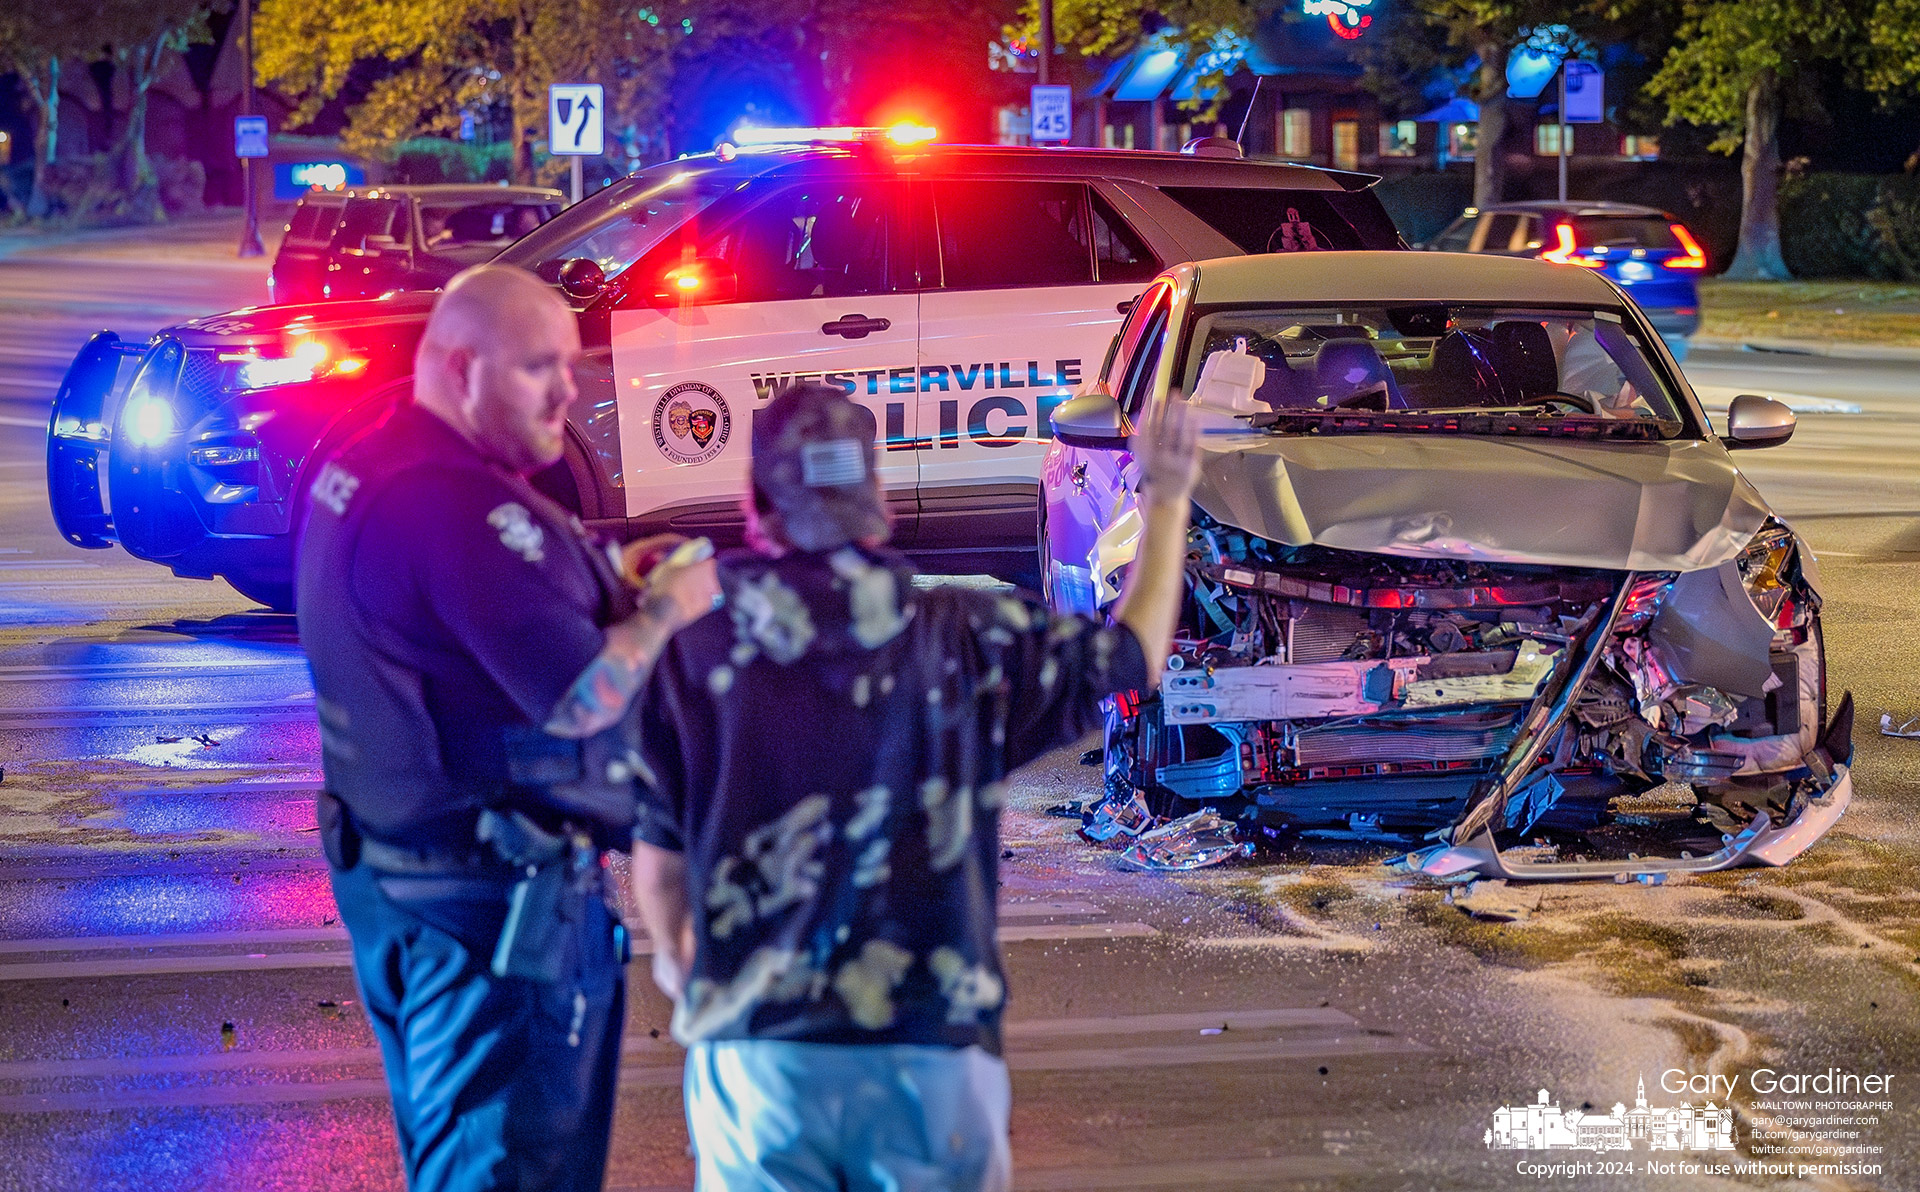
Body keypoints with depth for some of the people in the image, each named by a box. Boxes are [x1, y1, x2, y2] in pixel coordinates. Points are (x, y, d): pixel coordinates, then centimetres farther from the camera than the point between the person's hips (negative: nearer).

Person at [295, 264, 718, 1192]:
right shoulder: (464, 506, -24)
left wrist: (604, 588, 9)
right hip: (500, 903, -10)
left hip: (384, 871, 10)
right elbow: (582, 698, -25)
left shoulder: (357, 472, 9)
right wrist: (667, 609, -9)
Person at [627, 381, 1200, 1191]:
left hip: (754, 1046, 0)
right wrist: (1167, 501, 26)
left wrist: (674, 955, 26)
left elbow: (657, 849, 4)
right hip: (930, 1049, 0)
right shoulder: (964, 640, -2)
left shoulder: (690, 649, -2)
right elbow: (1130, 658, 12)